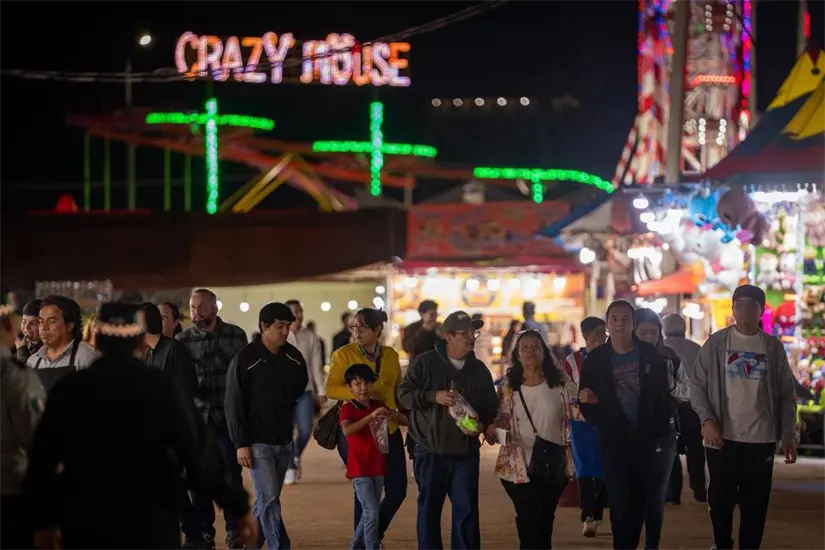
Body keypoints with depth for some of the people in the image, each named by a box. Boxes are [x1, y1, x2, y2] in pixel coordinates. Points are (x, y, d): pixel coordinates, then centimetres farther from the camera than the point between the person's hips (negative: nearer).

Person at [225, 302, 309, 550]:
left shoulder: (294, 358, 4)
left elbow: (301, 395, 19)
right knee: (269, 500, -10)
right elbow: (234, 405, -9)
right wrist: (241, 444, -12)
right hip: (258, 443, -5)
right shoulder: (245, 359, -10)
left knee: (266, 500, 13)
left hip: (284, 442, 5)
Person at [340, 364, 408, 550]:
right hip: (359, 469, -6)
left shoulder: (378, 406, 9)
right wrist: (371, 416, -37)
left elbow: (405, 422, 10)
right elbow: (347, 430, -29)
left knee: (371, 513, 12)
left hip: (378, 467, 7)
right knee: (371, 512, -14)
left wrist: (394, 415, -13)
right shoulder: (348, 408, -9)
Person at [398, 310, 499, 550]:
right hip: (430, 451, -2)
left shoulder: (479, 370, 7)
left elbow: (491, 405, 13)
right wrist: (434, 396, -19)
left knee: (467, 511, 0)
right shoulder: (425, 362, -3)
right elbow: (404, 394, -5)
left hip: (466, 452, 2)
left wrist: (482, 424, -8)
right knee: (429, 510, 8)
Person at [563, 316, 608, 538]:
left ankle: (597, 515, 14)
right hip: (582, 423, -1)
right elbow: (566, 395, 4)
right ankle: (588, 517, -15)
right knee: (584, 469, -9)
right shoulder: (571, 361, 3)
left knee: (603, 470, 3)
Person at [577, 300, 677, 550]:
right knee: (620, 505, -1)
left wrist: (663, 432, -3)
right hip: (614, 443, -1)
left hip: (647, 441, 1)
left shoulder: (650, 355, 0)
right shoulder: (596, 359, -2)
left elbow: (664, 396, 2)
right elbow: (585, 401, 2)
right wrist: (602, 425, -13)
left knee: (641, 503, 10)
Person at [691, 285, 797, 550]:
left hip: (761, 439, 1)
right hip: (723, 437, -1)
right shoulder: (716, 343, 0)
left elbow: (786, 395, 7)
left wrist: (788, 436, 2)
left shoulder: (774, 348, 4)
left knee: (755, 503, 4)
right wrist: (706, 419, -14)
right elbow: (697, 384, 0)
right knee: (721, 499, 7)